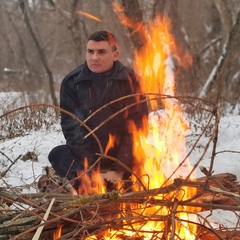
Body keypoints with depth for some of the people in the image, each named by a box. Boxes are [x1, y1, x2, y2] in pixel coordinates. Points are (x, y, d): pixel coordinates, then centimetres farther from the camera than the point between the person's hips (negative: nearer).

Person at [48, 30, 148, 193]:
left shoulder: (129, 80, -4)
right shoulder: (72, 82, -3)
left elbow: (136, 126, -9)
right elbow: (72, 126, -9)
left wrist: (120, 169, -19)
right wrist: (89, 168, -21)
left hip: (122, 155, -1)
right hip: (87, 156, 1)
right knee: (57, 155, -28)